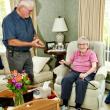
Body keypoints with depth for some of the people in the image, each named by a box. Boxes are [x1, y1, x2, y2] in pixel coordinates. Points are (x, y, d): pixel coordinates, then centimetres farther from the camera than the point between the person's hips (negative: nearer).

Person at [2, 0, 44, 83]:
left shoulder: (28, 18, 5)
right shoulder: (9, 20, -17)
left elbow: (33, 34, 16)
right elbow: (11, 42, -24)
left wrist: (38, 40, -8)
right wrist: (31, 44, -26)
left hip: (27, 53, 7)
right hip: (15, 54, -6)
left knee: (30, 78, 14)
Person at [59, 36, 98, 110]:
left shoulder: (91, 53, 2)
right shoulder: (76, 53, 17)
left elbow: (94, 67, -10)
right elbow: (69, 62, 21)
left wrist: (85, 74, -26)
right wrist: (64, 62, -3)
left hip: (87, 73, -4)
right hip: (74, 72, 4)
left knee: (81, 82, -37)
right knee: (66, 79, -28)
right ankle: (65, 104, -22)